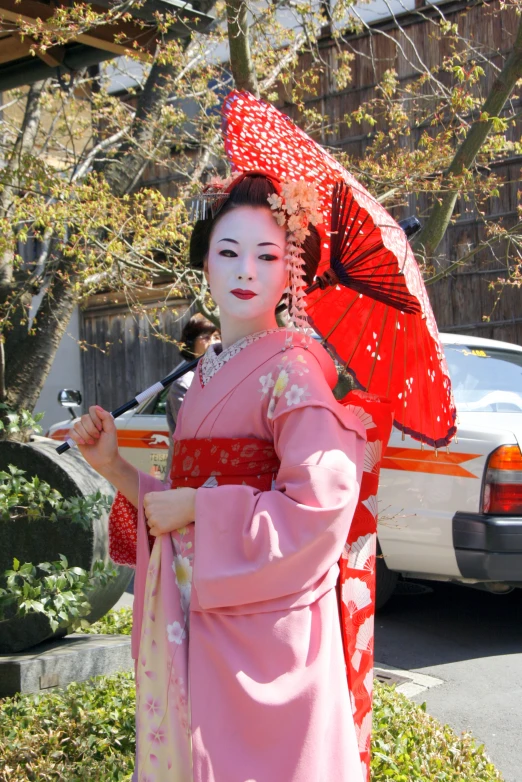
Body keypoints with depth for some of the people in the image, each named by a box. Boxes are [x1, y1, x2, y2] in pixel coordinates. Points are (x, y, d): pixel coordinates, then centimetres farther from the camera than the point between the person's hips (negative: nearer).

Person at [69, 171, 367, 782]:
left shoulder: (290, 370, -11)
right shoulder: (208, 374, 12)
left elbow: (319, 507, -22)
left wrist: (196, 508, -15)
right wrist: (113, 468, 4)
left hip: (260, 623, -7)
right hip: (192, 619, 8)